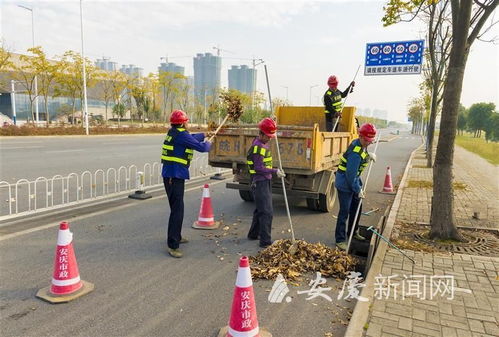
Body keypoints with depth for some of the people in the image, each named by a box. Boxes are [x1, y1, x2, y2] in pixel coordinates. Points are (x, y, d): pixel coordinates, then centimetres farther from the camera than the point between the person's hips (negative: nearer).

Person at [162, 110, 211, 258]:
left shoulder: (174, 133, 15)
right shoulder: (182, 135, -14)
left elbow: (192, 138, 33)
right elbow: (201, 147, -15)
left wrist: (205, 134, 44)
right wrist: (208, 143, 7)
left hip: (170, 175, 10)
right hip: (175, 177, -10)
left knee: (176, 207, 21)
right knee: (177, 210, -10)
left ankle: (176, 237, 35)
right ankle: (172, 245, -7)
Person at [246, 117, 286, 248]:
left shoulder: (263, 143, 10)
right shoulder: (257, 147, -19)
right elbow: (259, 168, -22)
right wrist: (275, 171, -22)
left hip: (265, 181, 10)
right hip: (260, 182, -10)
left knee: (260, 209, 20)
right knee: (267, 212, -9)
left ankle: (253, 234, 33)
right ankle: (265, 241, -3)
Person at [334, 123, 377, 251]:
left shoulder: (360, 144, 1)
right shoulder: (355, 154, -28)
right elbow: (350, 175, -26)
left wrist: (369, 155, 8)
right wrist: (358, 190, -16)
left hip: (354, 181, 10)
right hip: (345, 184, -10)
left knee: (357, 208, 19)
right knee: (344, 212, -4)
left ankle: (353, 232, 37)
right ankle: (340, 239, 6)